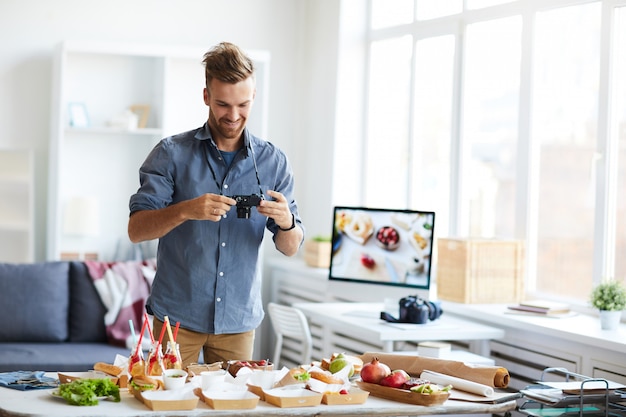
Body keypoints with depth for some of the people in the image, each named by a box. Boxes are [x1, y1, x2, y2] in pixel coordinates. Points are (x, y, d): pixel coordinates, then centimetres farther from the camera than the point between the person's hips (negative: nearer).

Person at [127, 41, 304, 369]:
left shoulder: (273, 162, 3)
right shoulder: (172, 154, -3)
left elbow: (290, 248, 4)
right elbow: (136, 230, -9)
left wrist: (286, 222, -19)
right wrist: (186, 210, -27)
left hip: (239, 320, 2)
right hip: (177, 315, -2)